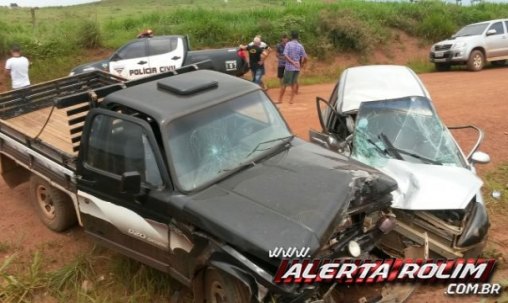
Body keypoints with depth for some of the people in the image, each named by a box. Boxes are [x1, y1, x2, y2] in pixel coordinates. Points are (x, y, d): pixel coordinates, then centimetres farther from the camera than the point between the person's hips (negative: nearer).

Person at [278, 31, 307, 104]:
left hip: (289, 67, -2)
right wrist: (301, 65, 15)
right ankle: (291, 100, 10)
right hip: (297, 68, 3)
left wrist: (293, 62, -16)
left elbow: (286, 55, -15)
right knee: (294, 84, 12)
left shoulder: (288, 44, -5)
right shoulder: (300, 46, 4)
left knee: (285, 84, 5)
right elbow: (305, 58, 2)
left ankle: (280, 99, 11)